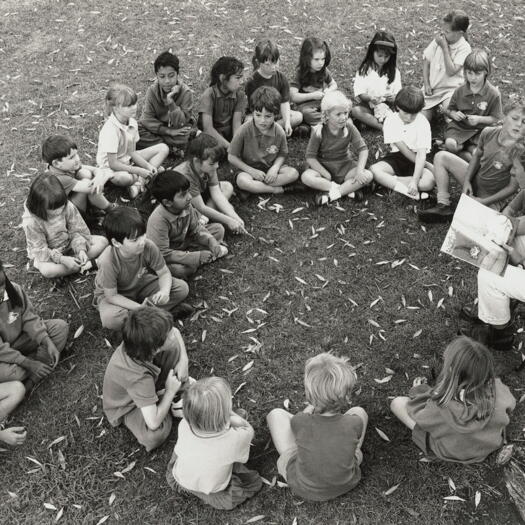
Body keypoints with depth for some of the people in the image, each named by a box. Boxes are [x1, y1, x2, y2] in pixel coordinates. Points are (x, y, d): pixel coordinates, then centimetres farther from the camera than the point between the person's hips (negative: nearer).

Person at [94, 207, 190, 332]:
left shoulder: (148, 247, -27)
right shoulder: (108, 261, -36)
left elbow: (164, 273, -12)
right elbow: (111, 296, -25)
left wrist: (165, 291, -34)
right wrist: (139, 307, -35)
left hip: (140, 284, 3)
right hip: (113, 294, -3)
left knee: (182, 288, -14)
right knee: (110, 320, -38)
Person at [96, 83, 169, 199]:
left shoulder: (132, 123, -5)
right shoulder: (110, 130, -27)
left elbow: (132, 152, -1)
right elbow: (113, 163, -26)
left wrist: (147, 165, -17)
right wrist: (138, 170, -28)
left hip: (128, 160, 8)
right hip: (110, 167, -8)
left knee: (163, 148, -1)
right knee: (122, 178, -44)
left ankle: (139, 182, -17)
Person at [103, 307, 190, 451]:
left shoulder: (139, 343, -28)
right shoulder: (138, 377, -46)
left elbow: (174, 331, -4)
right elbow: (153, 423, -44)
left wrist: (183, 360, -16)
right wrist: (170, 392, -29)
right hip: (127, 407, -6)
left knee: (174, 346, -16)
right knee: (154, 436, -36)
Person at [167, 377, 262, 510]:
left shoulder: (184, 425, -30)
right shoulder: (235, 439, -38)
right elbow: (248, 430, -13)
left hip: (178, 482, 3)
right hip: (214, 495, -2)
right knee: (255, 482, 18)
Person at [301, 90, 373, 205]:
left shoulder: (349, 128, -9)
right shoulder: (319, 132, -15)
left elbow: (363, 149, -7)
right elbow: (310, 157, -14)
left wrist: (359, 170, -21)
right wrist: (326, 175, -22)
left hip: (345, 165, 2)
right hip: (323, 166, -2)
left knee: (368, 176, -23)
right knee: (306, 177, -33)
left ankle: (331, 194, -29)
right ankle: (348, 189, -28)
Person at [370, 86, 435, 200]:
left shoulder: (423, 123, -12)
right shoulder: (391, 120, -8)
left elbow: (421, 155, -20)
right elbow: (401, 147, -11)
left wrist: (415, 181, -32)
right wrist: (426, 164, -12)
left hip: (415, 160, -1)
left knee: (429, 181, -31)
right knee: (374, 170, -29)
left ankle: (388, 181, -23)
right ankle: (409, 192, -37)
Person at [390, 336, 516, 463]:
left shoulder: (440, 408, -42)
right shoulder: (497, 390, -35)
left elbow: (418, 413, -17)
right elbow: (510, 405, -8)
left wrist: (418, 391, 4)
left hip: (448, 452, -3)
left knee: (397, 403, 1)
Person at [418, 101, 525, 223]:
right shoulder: (488, 133, -11)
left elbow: (513, 187, -19)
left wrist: (484, 202, -20)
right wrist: (467, 181, -3)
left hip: (493, 197, -7)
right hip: (475, 180, 7)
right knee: (441, 157, 1)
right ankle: (443, 206, -6)